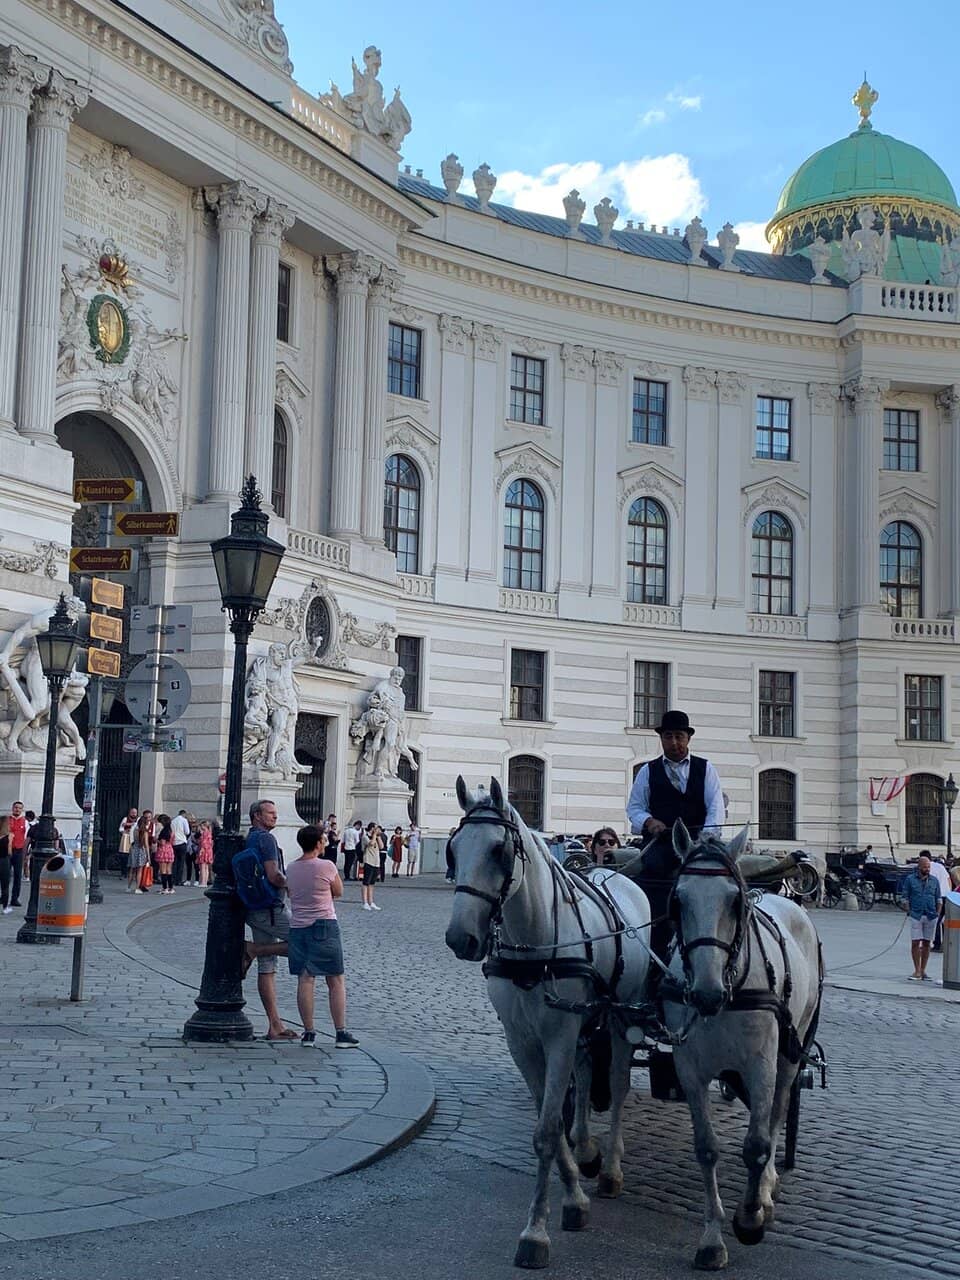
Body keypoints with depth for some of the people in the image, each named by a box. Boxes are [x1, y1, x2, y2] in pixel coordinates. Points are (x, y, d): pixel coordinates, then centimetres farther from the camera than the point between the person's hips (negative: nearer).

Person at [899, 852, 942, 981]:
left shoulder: (934, 880, 11)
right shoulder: (910, 879, 3)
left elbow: (938, 899, 16)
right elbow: (904, 898, 4)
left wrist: (938, 913, 6)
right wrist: (909, 911, -5)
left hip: (931, 917, 3)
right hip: (916, 916, -3)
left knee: (926, 943, 6)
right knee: (915, 942, -6)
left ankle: (923, 971, 14)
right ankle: (917, 971, 0)